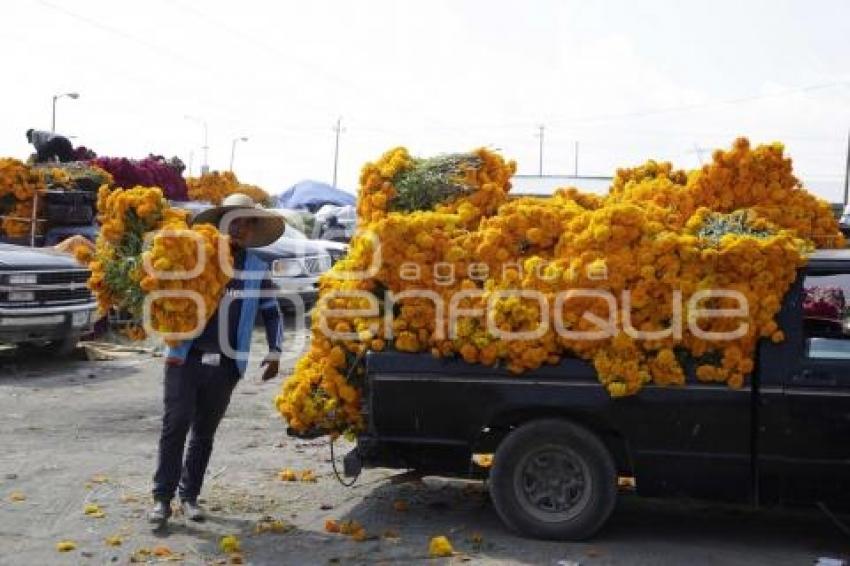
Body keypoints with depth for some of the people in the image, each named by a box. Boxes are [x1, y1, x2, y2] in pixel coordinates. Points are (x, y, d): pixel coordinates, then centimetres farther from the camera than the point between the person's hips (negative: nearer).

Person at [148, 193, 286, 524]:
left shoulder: (257, 270, 6)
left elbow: (272, 312, 16)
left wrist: (274, 353, 8)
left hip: (225, 366, 2)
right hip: (186, 359, -2)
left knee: (204, 433, 10)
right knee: (175, 427, -4)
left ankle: (189, 496, 21)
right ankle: (162, 498, 4)